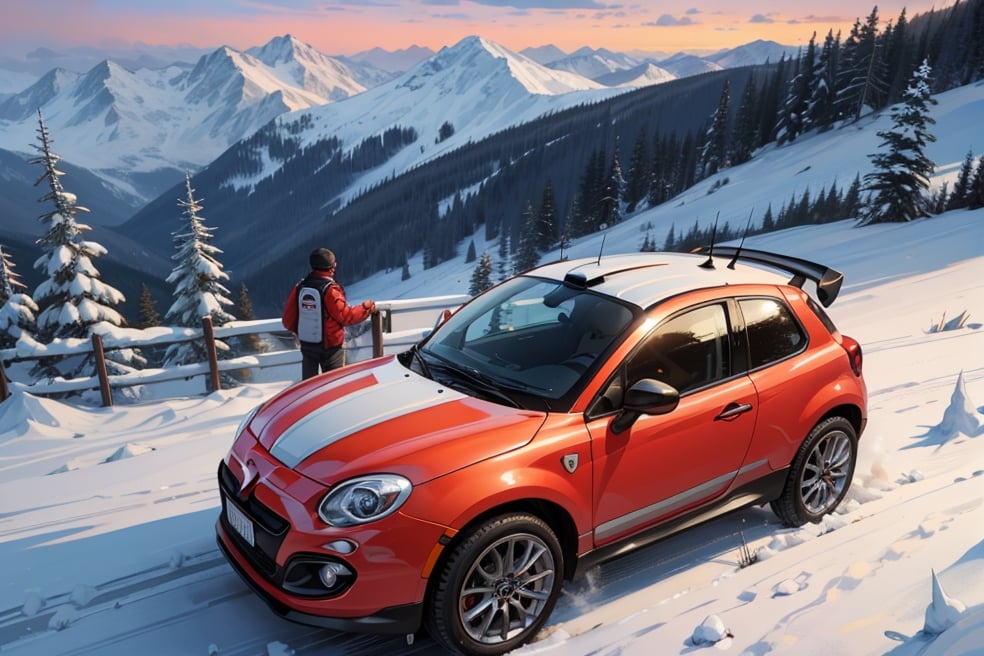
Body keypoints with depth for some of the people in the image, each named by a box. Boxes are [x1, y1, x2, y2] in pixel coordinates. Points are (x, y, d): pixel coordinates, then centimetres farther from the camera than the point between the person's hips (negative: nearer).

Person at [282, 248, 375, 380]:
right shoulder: (330, 289, -21)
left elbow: (287, 320, -1)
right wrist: (367, 308, -5)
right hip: (330, 347, -5)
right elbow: (346, 316, -19)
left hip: (306, 345, 5)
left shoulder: (300, 287, -5)